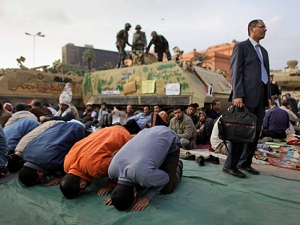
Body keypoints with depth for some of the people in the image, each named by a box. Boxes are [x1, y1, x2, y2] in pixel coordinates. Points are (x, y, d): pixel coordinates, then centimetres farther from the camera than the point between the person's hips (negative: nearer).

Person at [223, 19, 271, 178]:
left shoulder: (263, 51, 25)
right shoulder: (241, 46, 3)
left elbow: (266, 74, 21)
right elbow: (236, 72, -8)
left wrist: (268, 96, 12)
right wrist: (237, 95, -17)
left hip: (261, 97, 8)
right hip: (246, 95, -7)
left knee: (255, 132, 7)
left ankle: (245, 162, 18)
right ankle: (230, 165, 2)